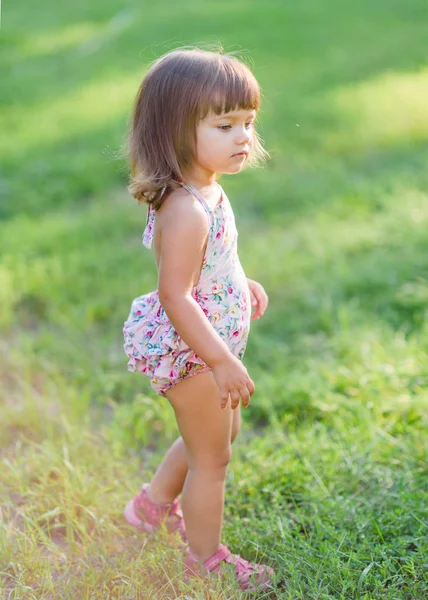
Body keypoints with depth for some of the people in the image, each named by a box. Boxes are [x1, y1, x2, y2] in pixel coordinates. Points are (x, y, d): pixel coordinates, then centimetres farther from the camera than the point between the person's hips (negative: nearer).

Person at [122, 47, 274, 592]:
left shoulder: (205, 189, 1)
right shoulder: (186, 210, -31)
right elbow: (174, 295, -33)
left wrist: (241, 284, 15)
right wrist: (222, 361, -31)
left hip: (213, 339, 10)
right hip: (189, 349, -10)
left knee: (222, 431, 29)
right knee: (211, 457, 8)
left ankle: (155, 504, 48)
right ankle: (205, 560, 30)